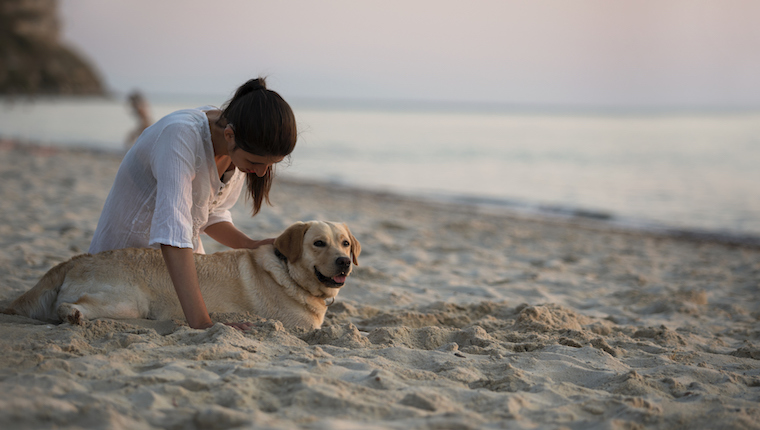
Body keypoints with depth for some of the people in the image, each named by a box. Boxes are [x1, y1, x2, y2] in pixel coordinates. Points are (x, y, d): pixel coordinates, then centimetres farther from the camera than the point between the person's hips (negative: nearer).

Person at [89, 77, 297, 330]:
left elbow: (210, 213, 3)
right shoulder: (181, 136, -36)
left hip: (184, 254, 7)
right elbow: (172, 233, -46)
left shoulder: (242, 148, -12)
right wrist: (202, 324, -52)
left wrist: (251, 246, -15)